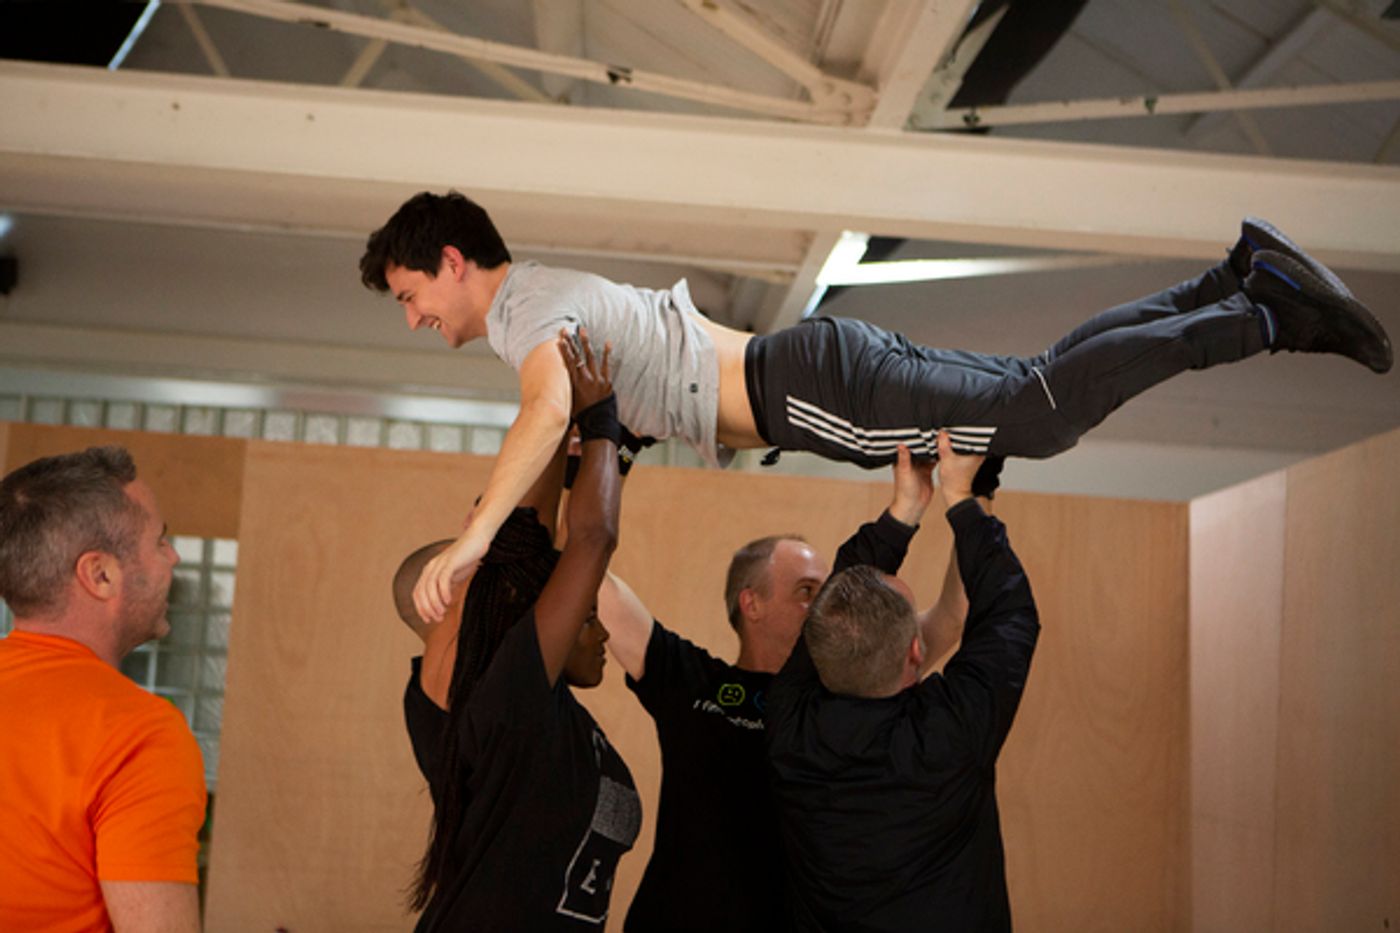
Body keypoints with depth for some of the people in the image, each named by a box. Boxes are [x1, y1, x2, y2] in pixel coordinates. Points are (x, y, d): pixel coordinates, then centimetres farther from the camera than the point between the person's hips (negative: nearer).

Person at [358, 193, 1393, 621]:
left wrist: (474, 536, -32)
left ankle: (1267, 312, -10)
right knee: (1043, 380, 11)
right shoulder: (560, 293, 21)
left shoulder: (524, 303, -8)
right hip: (809, 369, 9)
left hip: (815, 390, -9)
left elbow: (550, 410, -30)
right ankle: (1242, 279, 12)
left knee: (1039, 413, -13)